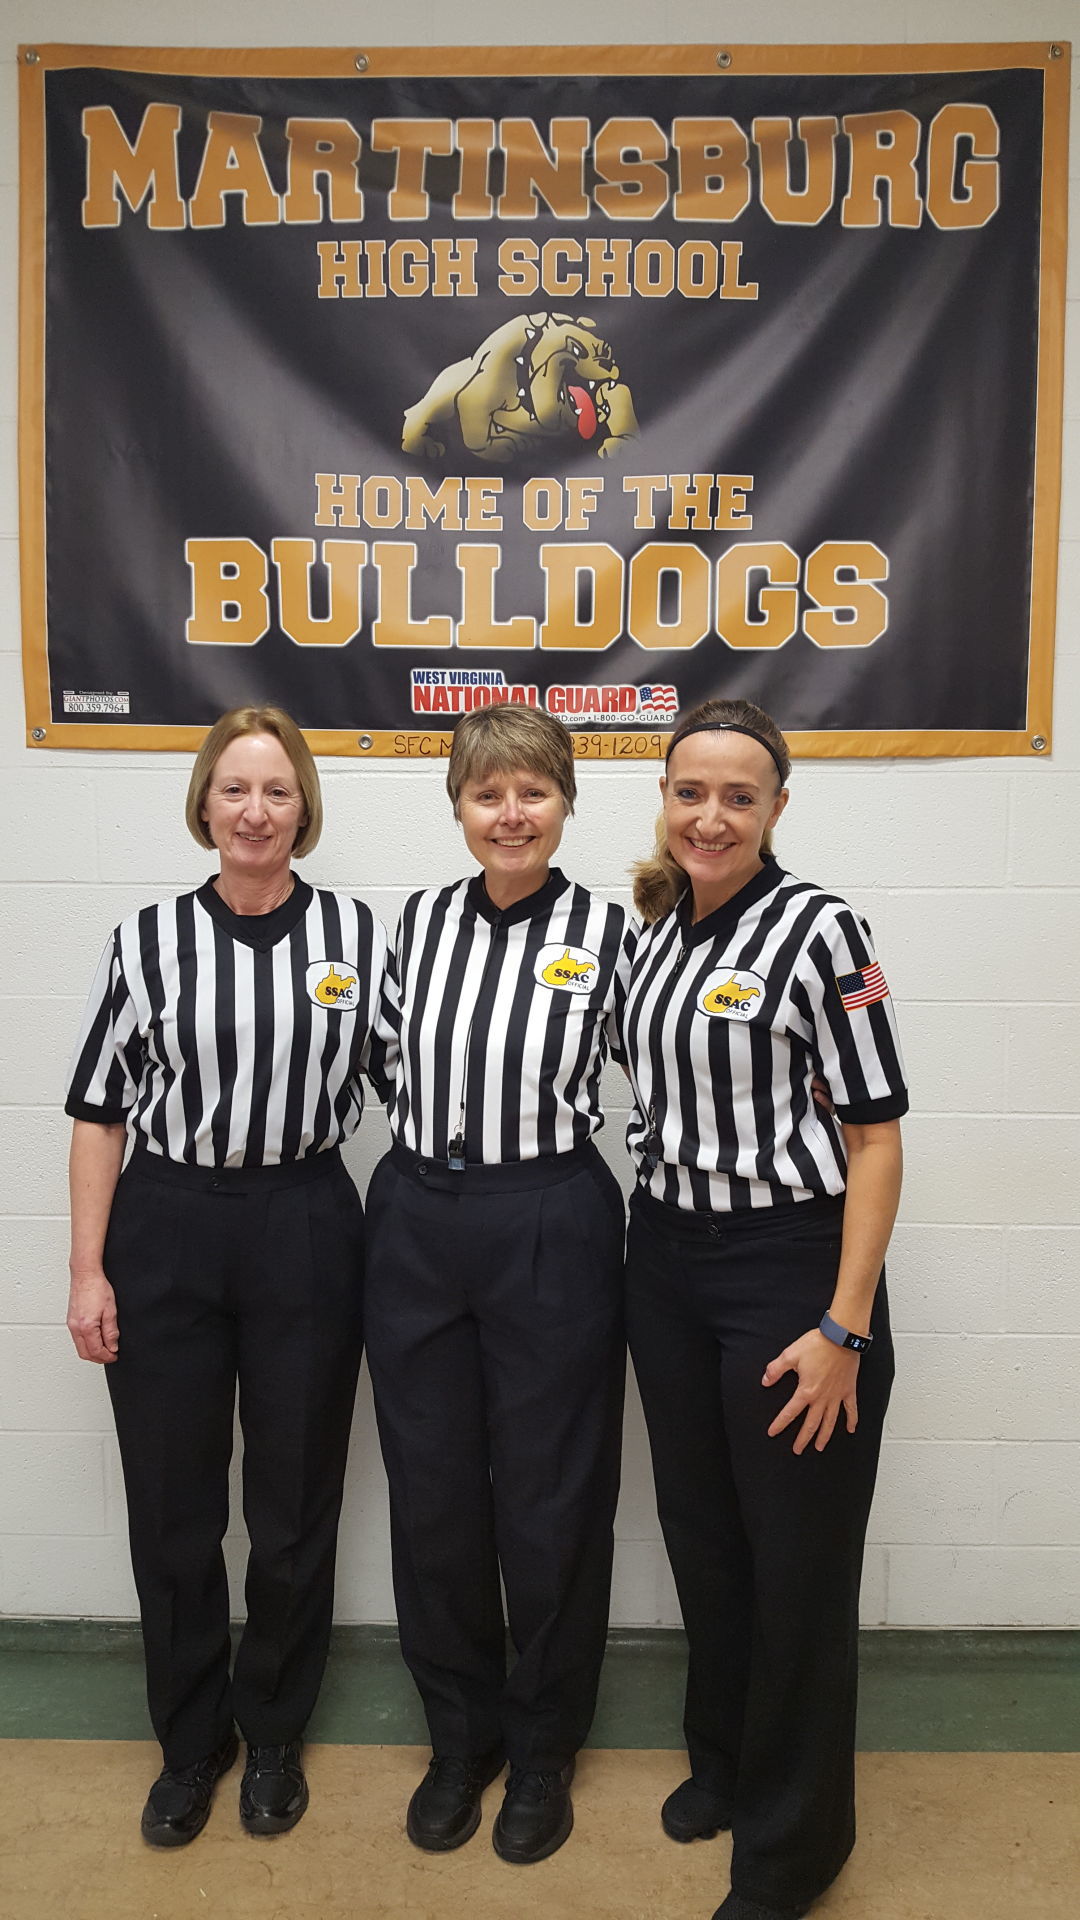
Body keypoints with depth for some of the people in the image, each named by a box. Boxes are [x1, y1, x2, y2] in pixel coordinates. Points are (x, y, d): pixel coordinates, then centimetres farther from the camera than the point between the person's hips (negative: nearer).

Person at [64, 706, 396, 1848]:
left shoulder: (358, 936, -1)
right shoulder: (148, 941, 0)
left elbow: (407, 1078, 6)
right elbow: (99, 1111, 2)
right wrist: (88, 1269, -2)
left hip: (305, 1231, 0)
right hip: (166, 1233, 1)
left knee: (294, 1505, 13)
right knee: (172, 1509, 11)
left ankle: (273, 1737, 37)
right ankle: (189, 1744, 35)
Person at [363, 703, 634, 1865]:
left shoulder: (608, 932, -5)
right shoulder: (420, 920, 5)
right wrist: (413, 1194, 11)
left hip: (550, 1232, -3)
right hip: (414, 1225, 4)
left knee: (549, 1499, 10)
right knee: (431, 1494, 13)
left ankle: (543, 1752, 34)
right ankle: (459, 1737, 37)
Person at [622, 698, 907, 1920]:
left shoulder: (817, 932, -14)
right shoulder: (655, 928, 6)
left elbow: (875, 1135, -14)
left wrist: (844, 1327, -17)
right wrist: (656, 1240, 11)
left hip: (786, 1265, -6)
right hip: (665, 1258, 6)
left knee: (797, 1557, 8)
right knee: (700, 1531, 19)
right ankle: (724, 1760, 43)